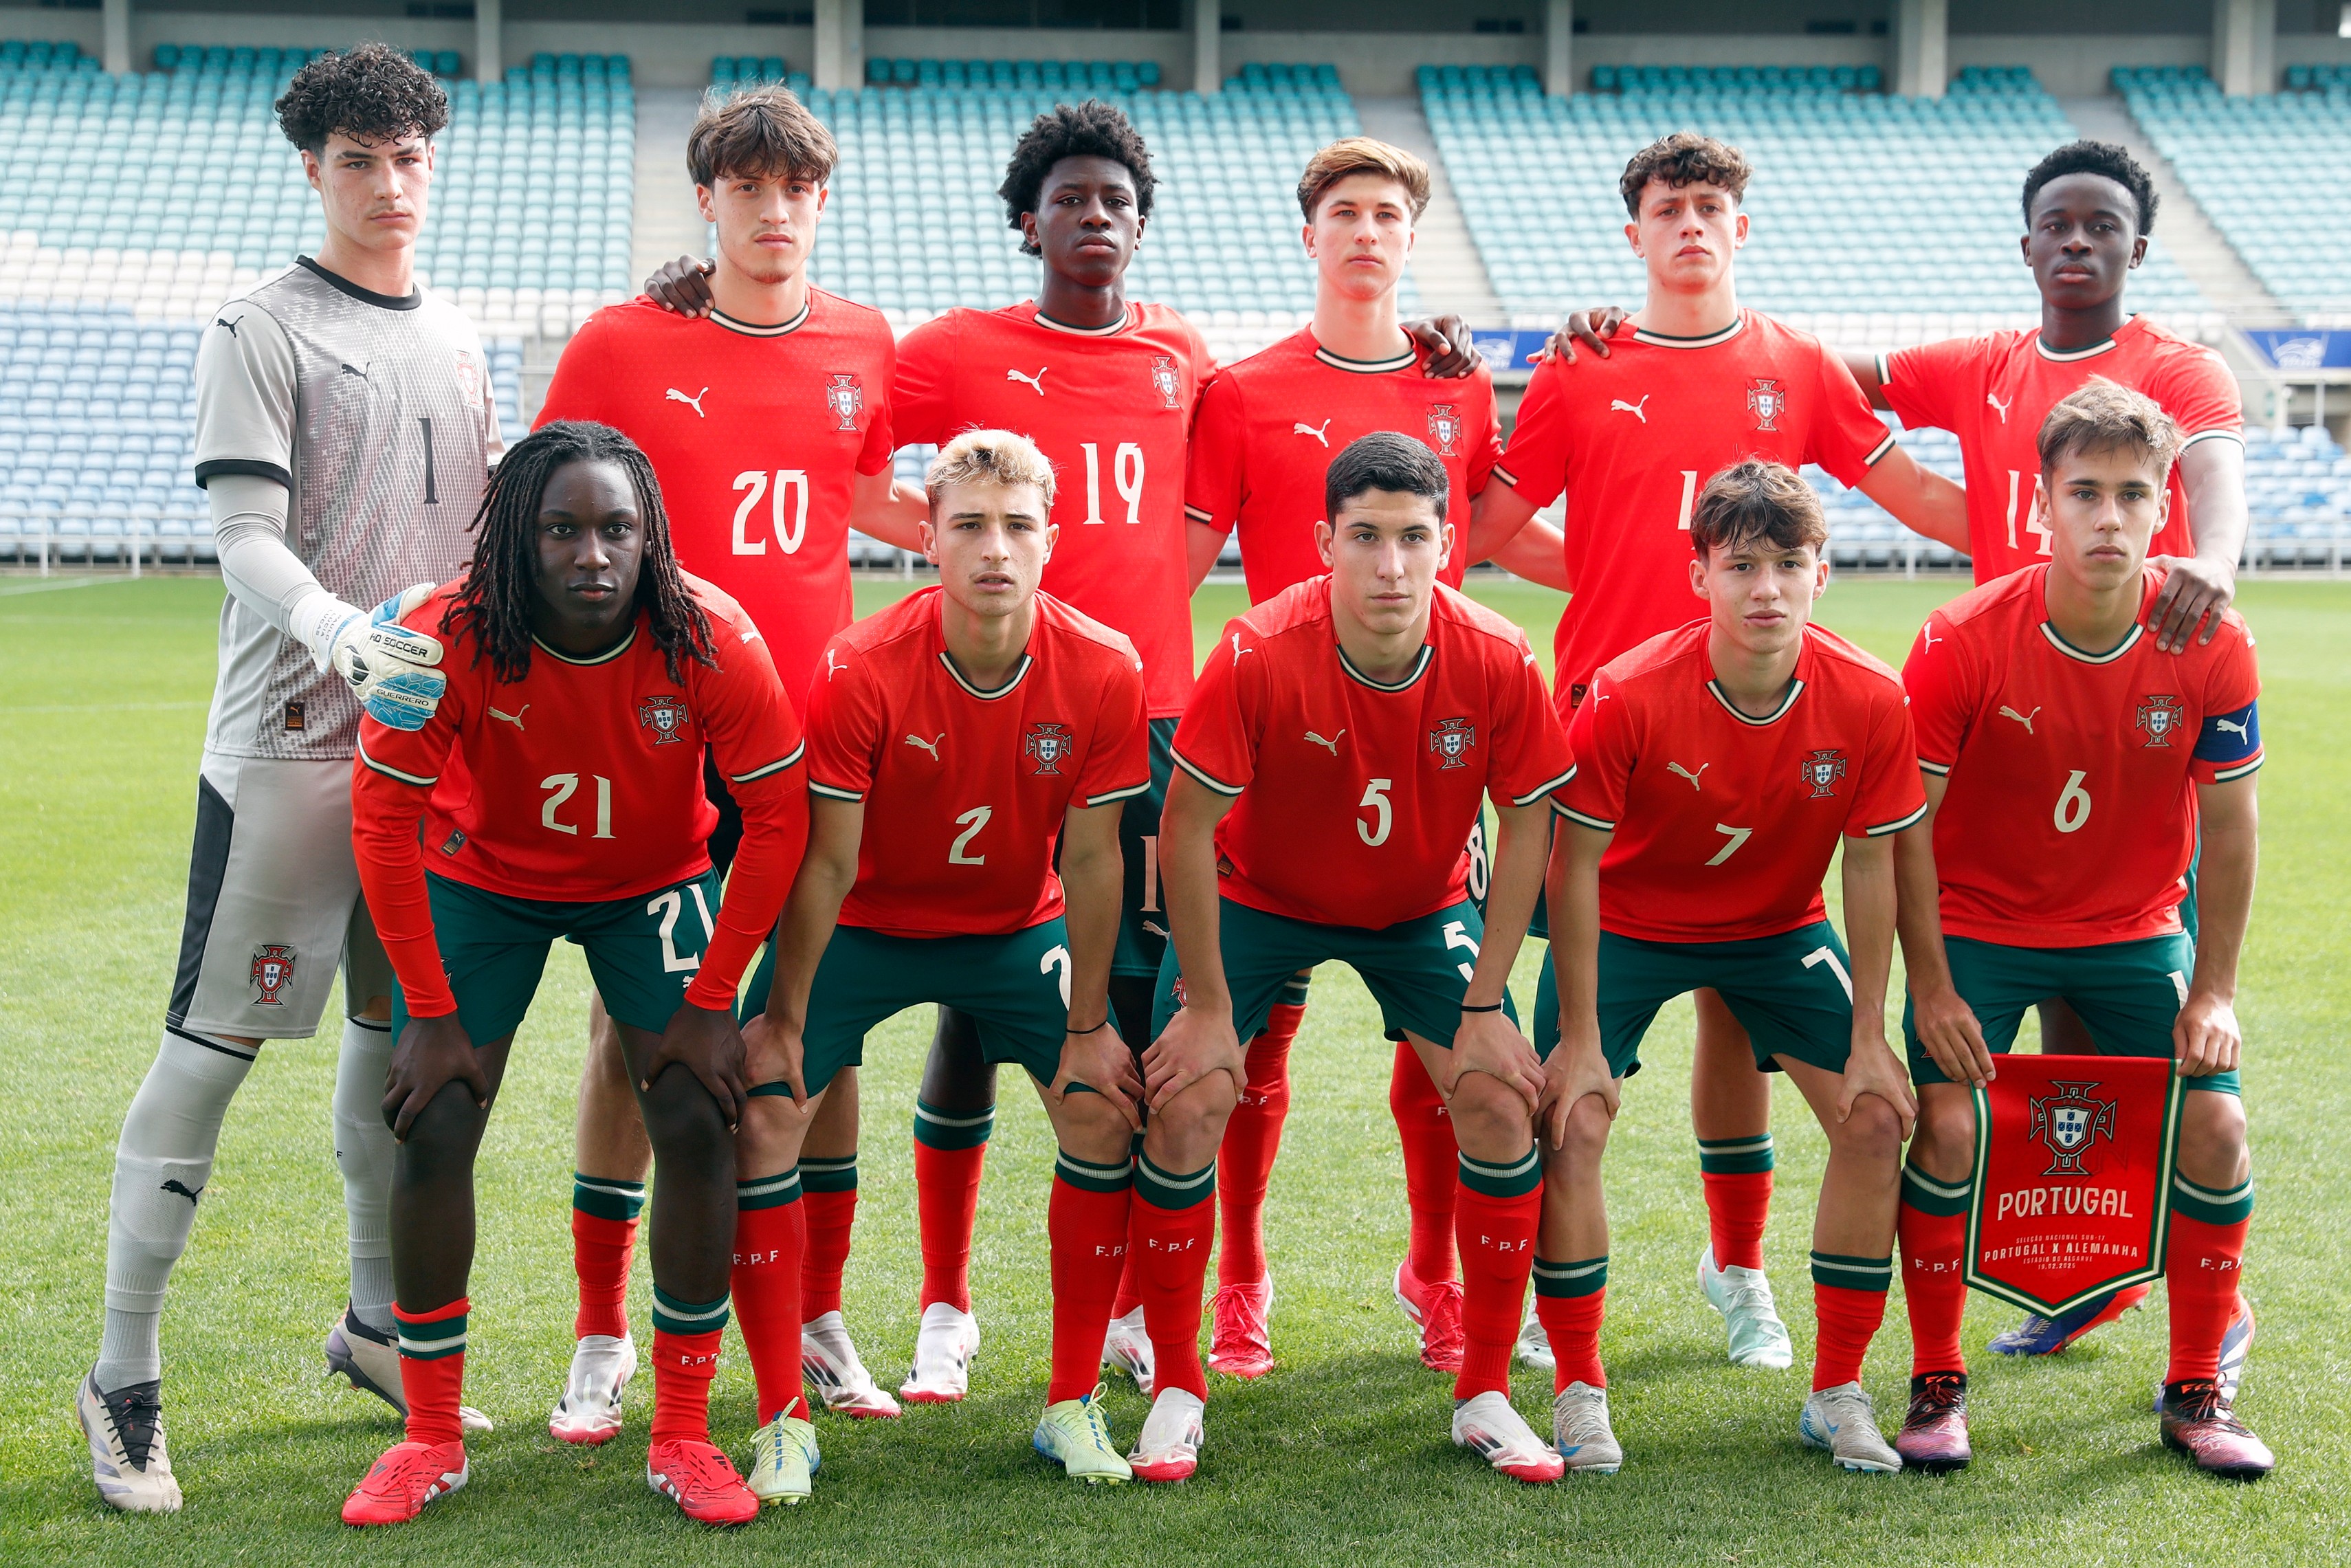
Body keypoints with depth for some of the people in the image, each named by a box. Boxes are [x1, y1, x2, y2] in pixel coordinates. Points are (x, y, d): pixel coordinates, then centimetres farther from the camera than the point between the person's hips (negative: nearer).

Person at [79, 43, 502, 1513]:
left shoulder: (458, 338, 15)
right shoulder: (259, 330, -5)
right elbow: (247, 542, -13)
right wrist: (348, 643, -29)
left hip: (433, 736, 6)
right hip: (290, 744, -6)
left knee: (403, 1032, 14)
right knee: (214, 1048, -6)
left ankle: (379, 1325, 29)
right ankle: (124, 1382, 0)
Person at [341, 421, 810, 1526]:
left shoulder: (712, 642, -28)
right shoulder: (451, 640, -29)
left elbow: (777, 817, -17)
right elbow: (383, 821, -19)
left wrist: (711, 1004, -17)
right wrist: (431, 1014, -17)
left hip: (654, 883, 0)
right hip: (483, 878, 0)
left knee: (698, 1125, -12)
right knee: (433, 1132, -9)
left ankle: (683, 1437, 3)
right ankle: (431, 1439, 8)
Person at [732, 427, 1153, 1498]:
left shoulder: (1103, 672, -20)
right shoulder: (863, 671, -27)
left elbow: (1089, 859, -11)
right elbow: (826, 863, -19)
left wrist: (1088, 1024, -7)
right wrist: (784, 1018, -13)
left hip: (1016, 929, 2)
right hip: (865, 927, -2)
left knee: (1105, 1109, -11)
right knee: (761, 1112, -17)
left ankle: (1073, 1406, 4)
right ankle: (786, 1422, -4)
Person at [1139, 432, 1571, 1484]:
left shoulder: (1496, 664, -25)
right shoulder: (1260, 656, -31)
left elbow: (1526, 824, -11)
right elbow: (1188, 829, -22)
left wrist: (1485, 1007, -11)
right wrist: (1208, 1008, -18)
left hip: (1423, 907, 2)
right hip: (1258, 896, -2)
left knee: (1503, 1106, -10)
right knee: (1188, 1102, -15)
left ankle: (1485, 1395, 6)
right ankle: (1177, 1392, 3)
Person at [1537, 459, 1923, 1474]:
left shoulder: (1869, 703, -22)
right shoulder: (1628, 696, -29)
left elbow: (1869, 867, -11)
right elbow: (1575, 863, -20)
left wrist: (1868, 1038, -10)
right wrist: (1580, 1037, -18)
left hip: (1780, 929, 2)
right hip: (1630, 925, -2)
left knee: (1877, 1118, -9)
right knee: (1569, 1122, -17)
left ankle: (1838, 1391, 5)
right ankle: (1578, 1391, 0)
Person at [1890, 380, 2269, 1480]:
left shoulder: (2212, 647, -16)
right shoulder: (1963, 642, -22)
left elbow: (2226, 824, -6)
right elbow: (1906, 822, -13)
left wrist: (2212, 994, -7)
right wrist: (1931, 987, -16)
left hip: (2136, 928, 2)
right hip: (1980, 925, -2)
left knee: (2216, 1125, -10)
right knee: (1945, 1126, -17)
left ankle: (2198, 1392, 8)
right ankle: (1937, 1388, 2)